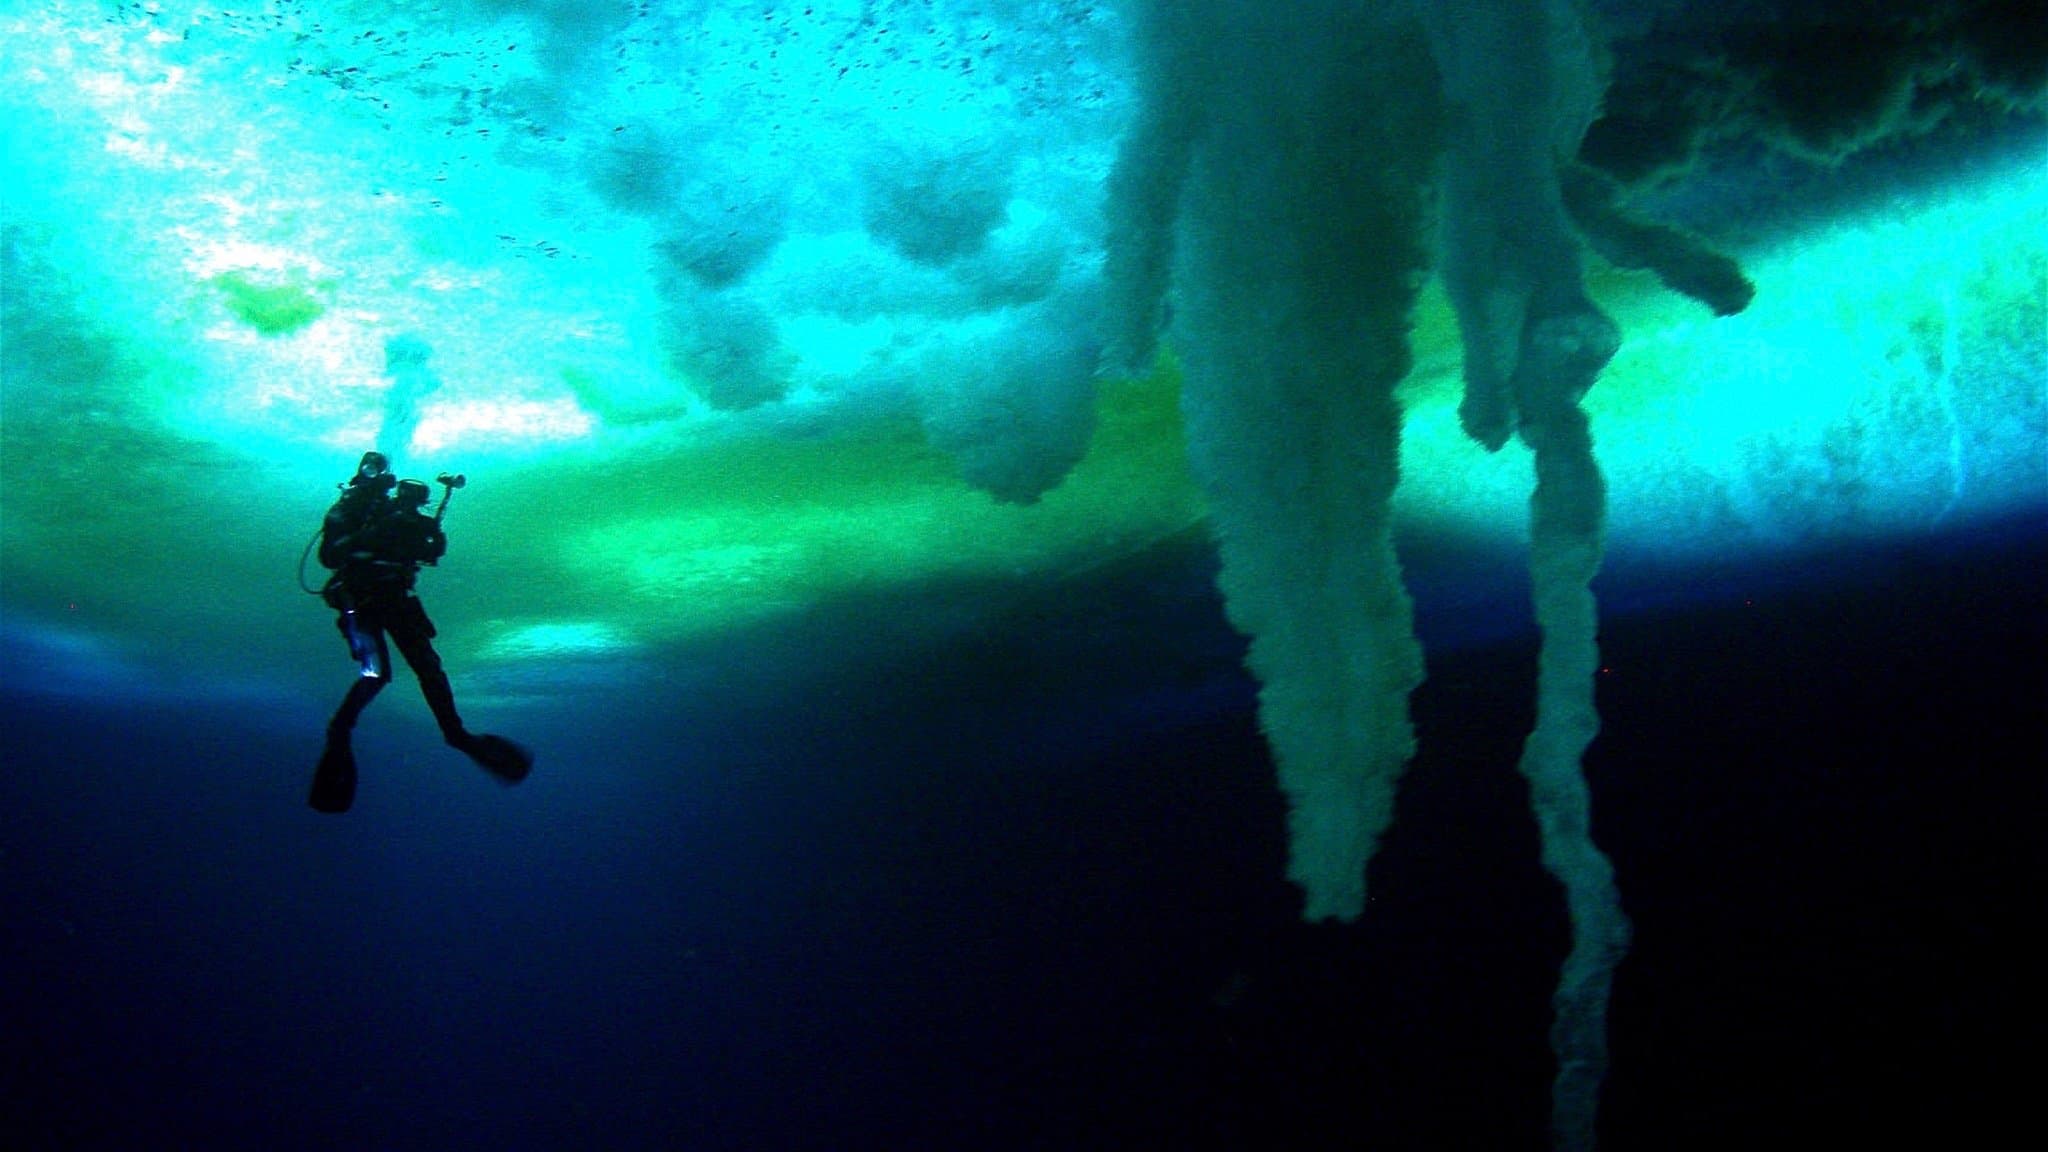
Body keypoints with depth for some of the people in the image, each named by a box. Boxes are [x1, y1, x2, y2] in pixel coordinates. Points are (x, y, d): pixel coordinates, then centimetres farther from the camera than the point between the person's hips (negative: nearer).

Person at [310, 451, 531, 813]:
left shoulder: (395, 510, 11)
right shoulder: (344, 512, -2)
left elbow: (427, 554, 11)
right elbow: (328, 556, -16)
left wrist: (432, 539, -11)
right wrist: (367, 535, -25)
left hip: (395, 597, 5)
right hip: (360, 599, -5)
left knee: (428, 665, 1)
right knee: (376, 673, -20)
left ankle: (456, 733, 11)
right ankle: (340, 731, -1)